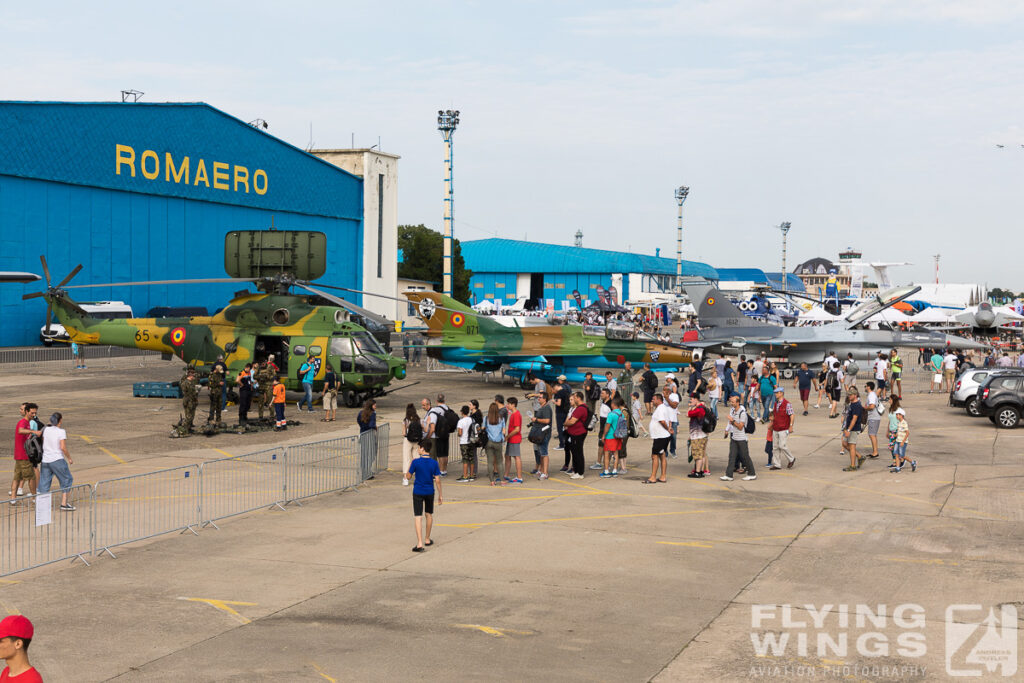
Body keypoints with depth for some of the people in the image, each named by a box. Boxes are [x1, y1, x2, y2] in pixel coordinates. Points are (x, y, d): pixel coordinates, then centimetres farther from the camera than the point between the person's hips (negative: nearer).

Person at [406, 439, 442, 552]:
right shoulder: (434, 463, -7)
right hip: (430, 492, 3)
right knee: (429, 515, 21)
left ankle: (419, 543, -13)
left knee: (418, 517, -3)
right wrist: (440, 495, 3)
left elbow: (408, 477, -5)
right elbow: (437, 480, -5)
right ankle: (427, 540, 33)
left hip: (417, 492, -3)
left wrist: (410, 466, 12)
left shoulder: (415, 462, -14)